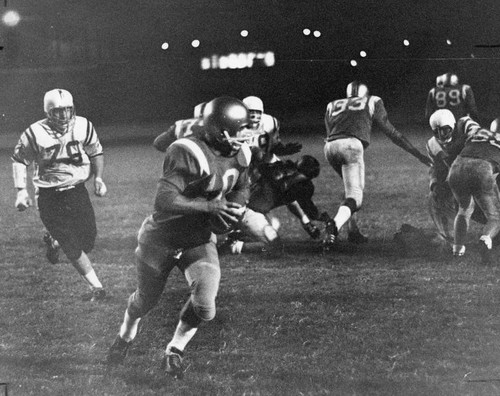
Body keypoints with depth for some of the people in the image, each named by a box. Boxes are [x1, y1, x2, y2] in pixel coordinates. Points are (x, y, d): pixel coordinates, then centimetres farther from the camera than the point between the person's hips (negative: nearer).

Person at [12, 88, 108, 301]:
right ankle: (96, 287, 5)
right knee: (73, 248, -6)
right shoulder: (35, 134, -14)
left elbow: (96, 153, 11)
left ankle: (54, 242, 36)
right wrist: (21, 190, -10)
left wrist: (98, 178, -4)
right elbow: (19, 160, -1)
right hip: (50, 197, -3)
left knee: (88, 241, 3)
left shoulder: (83, 127, -6)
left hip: (77, 191, 3)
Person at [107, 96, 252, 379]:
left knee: (204, 306, -15)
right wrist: (210, 206, -38)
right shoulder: (189, 154, -31)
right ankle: (126, 336, 53)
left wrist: (236, 208, -7)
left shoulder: (240, 155, -7)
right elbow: (164, 202, -37)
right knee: (147, 299, 18)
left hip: (200, 241, 5)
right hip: (162, 238, -5)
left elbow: (241, 189, 15)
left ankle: (176, 350, 14)